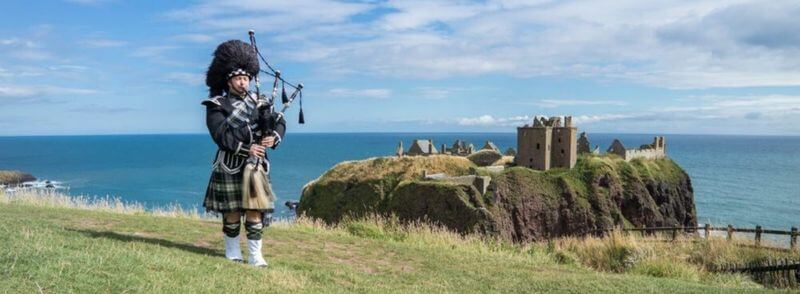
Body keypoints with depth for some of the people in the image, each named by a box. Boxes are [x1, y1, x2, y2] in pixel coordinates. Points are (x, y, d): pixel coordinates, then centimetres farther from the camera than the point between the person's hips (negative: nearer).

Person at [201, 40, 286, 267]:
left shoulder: (258, 102, 12)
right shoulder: (217, 105, -2)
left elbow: (279, 123, 7)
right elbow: (220, 134, -15)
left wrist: (273, 137, -15)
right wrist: (246, 149, -24)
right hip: (230, 165, -3)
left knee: (255, 210, 1)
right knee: (232, 211, 5)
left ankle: (255, 256, 7)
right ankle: (232, 253, 21)